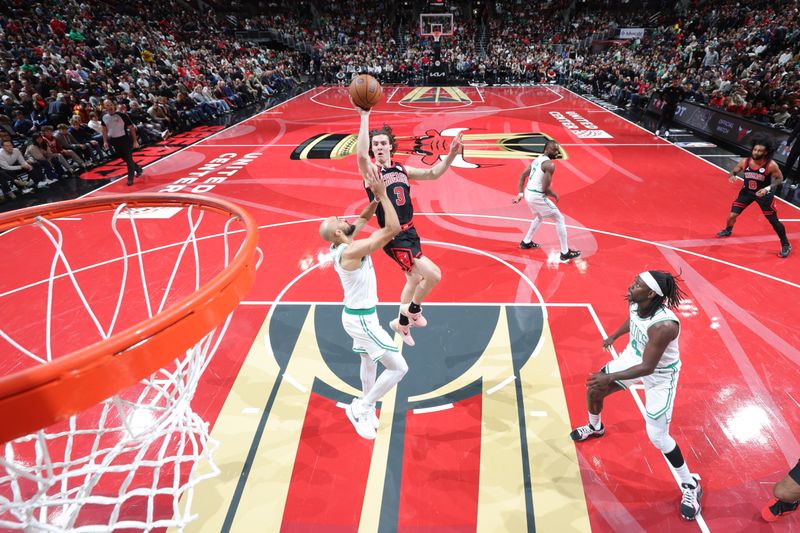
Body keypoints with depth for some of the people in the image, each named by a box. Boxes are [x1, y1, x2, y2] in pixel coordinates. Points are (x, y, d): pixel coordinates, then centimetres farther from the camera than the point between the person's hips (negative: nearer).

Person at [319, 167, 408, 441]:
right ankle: (360, 408, 9)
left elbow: (365, 216, 12)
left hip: (357, 314, 10)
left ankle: (366, 410, 42)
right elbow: (393, 228, -30)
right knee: (399, 368, -4)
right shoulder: (352, 251, -28)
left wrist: (376, 195, -2)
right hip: (362, 318, -10)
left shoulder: (341, 244, -1)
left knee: (369, 361, 26)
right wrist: (382, 194, -24)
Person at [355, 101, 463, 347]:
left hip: (411, 233, 7)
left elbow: (432, 173, 12)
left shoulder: (401, 169, 7)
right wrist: (364, 117, -38)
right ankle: (413, 309, 13)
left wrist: (451, 154, -1)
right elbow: (361, 155, -34)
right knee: (433, 275, -15)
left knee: (414, 280, 21)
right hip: (395, 239, -7)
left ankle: (402, 323, 43)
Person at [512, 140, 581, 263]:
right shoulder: (550, 165, -16)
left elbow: (522, 175, 16)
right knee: (560, 219, 2)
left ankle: (526, 242, 41)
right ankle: (565, 253, 3)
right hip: (537, 196, -9)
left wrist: (520, 194, 14)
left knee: (539, 217, 34)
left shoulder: (537, 159, 12)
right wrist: (555, 195, 0)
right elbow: (545, 188, -19)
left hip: (528, 193, 9)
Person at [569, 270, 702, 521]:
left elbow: (647, 367, -33)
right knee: (593, 389, 15)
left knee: (658, 437, -5)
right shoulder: (634, 303, -18)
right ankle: (595, 428, 48)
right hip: (633, 356, 7)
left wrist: (610, 378, -34)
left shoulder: (664, 325, -40)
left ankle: (691, 486, 22)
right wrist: (613, 336, 25)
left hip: (660, 374, -7)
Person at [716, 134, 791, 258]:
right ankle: (728, 230, 37)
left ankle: (786, 245, 19)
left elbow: (780, 178, -10)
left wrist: (768, 188, -27)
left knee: (774, 221, 2)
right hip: (747, 191, 3)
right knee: (732, 215, 2)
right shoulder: (744, 162, -15)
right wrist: (732, 176, -24)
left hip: (764, 194, -3)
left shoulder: (771, 165, -24)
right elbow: (733, 171, 1)